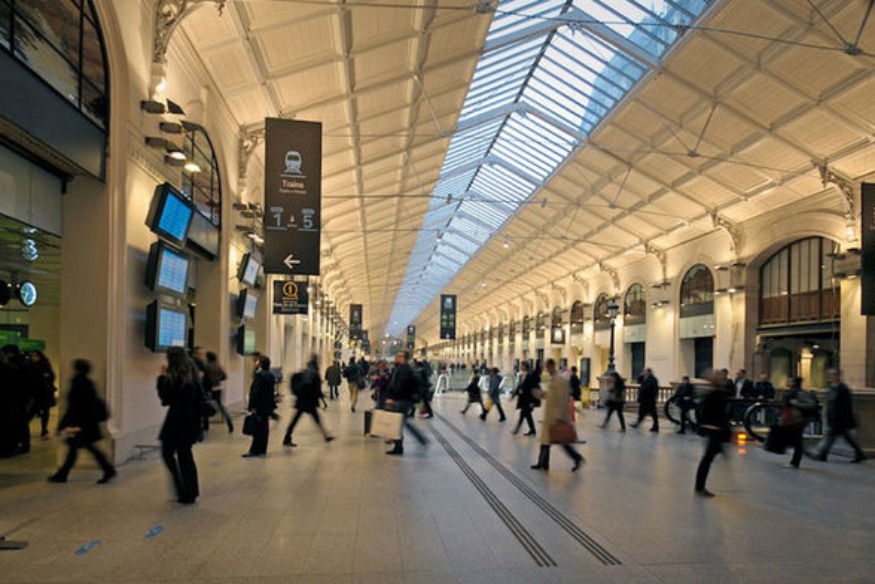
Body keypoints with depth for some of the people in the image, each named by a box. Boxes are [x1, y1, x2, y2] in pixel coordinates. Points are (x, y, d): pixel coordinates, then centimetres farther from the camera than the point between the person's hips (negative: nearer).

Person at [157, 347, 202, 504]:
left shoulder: (173, 375, -13)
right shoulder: (192, 374, 8)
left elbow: (165, 397, -11)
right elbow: (200, 396, 10)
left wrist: (162, 377, -5)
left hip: (176, 420, -7)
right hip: (191, 420, 7)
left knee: (168, 453, 5)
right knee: (185, 454, 14)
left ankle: (183, 490, -2)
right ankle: (191, 492, 15)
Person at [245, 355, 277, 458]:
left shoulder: (259, 375, -16)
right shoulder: (271, 376, 10)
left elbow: (255, 392, -18)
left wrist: (253, 407, -18)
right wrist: (272, 406, 18)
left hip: (259, 407, -8)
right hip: (267, 406, 8)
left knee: (257, 429, -5)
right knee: (264, 428, 10)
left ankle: (255, 450, -1)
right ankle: (262, 450, 16)